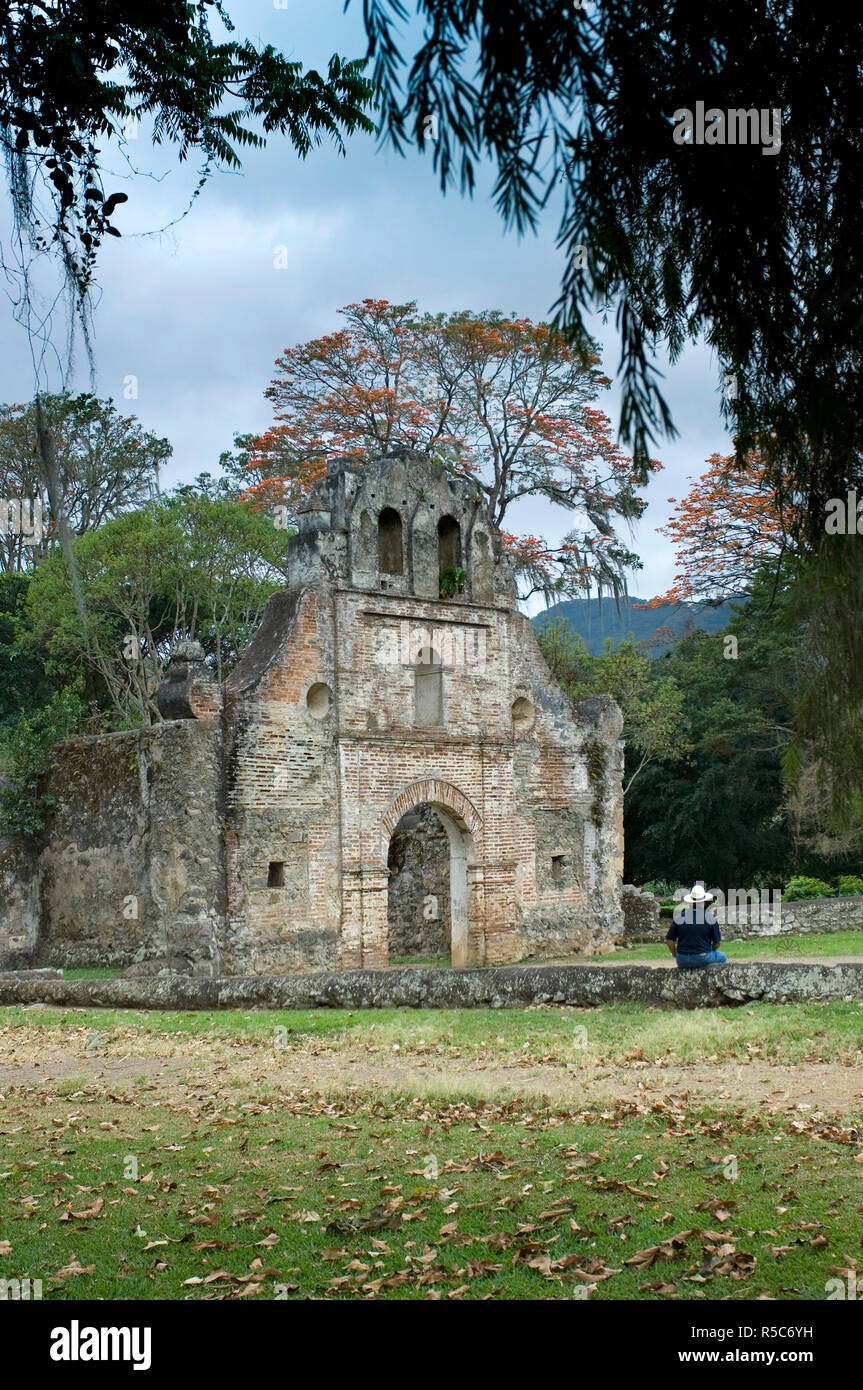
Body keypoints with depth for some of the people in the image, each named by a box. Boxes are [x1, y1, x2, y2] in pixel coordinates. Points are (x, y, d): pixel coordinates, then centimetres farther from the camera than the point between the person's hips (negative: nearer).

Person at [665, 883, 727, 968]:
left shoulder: (679, 917, -2)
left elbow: (670, 940, 0)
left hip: (682, 961, 3)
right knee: (722, 957, 26)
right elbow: (717, 942, 0)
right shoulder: (710, 918, -8)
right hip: (703, 959, -3)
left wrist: (675, 955, 15)